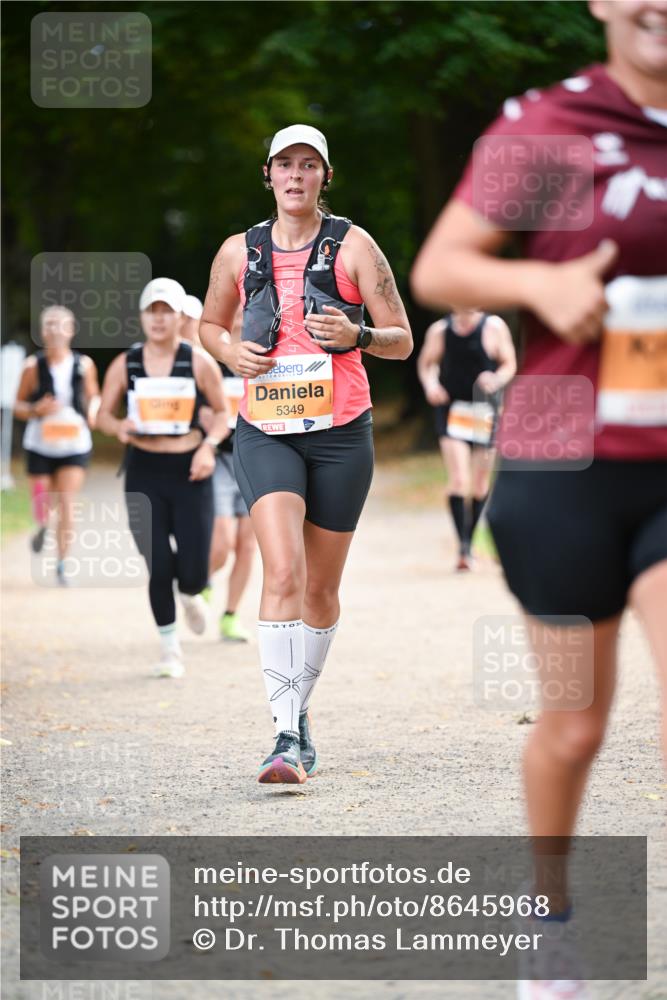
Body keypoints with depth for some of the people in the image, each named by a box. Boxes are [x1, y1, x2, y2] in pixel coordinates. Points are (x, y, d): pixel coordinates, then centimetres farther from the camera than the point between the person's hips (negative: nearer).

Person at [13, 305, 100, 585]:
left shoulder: (84, 364, -2)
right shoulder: (33, 366, -6)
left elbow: (94, 396, 14)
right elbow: (18, 406, 0)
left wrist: (93, 411, -8)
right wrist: (36, 409, -21)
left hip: (74, 444, 0)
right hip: (40, 444, 0)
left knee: (66, 504, -10)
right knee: (42, 505, 6)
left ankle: (62, 564, -1)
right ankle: (42, 526, 43)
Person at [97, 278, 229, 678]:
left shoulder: (199, 362, -2)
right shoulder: (125, 365, 2)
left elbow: (222, 413, 7)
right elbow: (103, 414, 9)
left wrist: (209, 446, -11)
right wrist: (119, 427, -14)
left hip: (190, 472, -1)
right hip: (145, 472, 1)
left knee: (193, 573, -5)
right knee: (158, 568, -3)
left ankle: (190, 596, 34)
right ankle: (170, 647, 16)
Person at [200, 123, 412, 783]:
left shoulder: (353, 246, 0)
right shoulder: (239, 252, 6)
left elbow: (402, 339, 1)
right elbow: (210, 324, 22)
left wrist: (356, 336, -20)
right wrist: (230, 353, 0)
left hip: (341, 431, 0)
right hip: (265, 431, 0)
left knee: (321, 587, 8)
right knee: (283, 571, -19)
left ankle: (301, 708, 32)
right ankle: (286, 737, -23)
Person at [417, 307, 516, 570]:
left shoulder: (494, 327, -2)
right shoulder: (439, 330, 1)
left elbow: (509, 364, 3)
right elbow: (426, 363, 13)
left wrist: (497, 379, -18)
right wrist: (430, 384, -8)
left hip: (485, 410, 1)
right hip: (451, 408, -1)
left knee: (481, 483, 10)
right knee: (458, 479, -17)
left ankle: (470, 540, 29)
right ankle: (463, 547, -20)